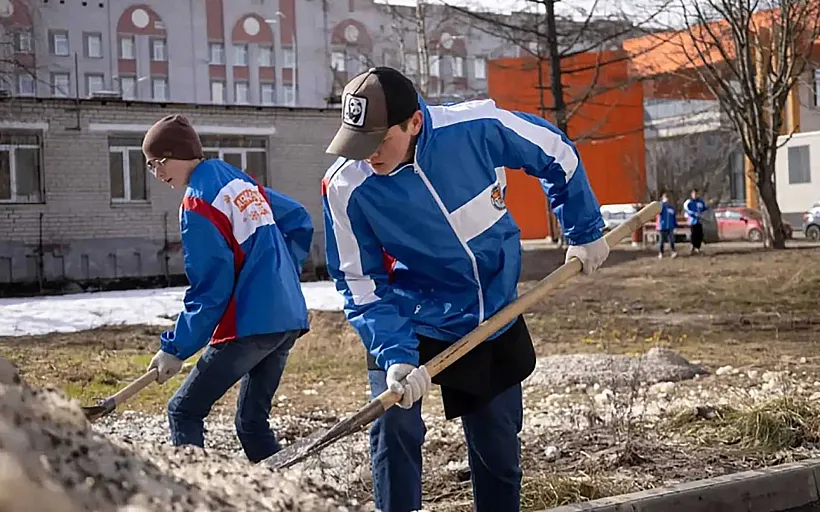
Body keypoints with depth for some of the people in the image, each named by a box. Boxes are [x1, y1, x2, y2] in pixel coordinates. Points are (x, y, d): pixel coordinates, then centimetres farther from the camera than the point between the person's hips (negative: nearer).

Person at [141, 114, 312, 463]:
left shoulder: (198, 203, -10)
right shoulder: (242, 182, 14)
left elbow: (211, 289, -12)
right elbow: (299, 221, 21)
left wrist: (176, 348, -6)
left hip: (249, 326, -8)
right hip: (289, 320, 8)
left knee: (183, 411, 2)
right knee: (252, 421, 15)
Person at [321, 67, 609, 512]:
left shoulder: (479, 128, -24)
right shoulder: (346, 187, -24)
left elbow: (557, 156, -5)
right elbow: (360, 285, -16)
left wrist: (585, 234, 4)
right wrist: (394, 356, -29)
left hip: (497, 315, 1)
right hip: (410, 321, -1)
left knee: (498, 443, 10)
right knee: (395, 428, -17)